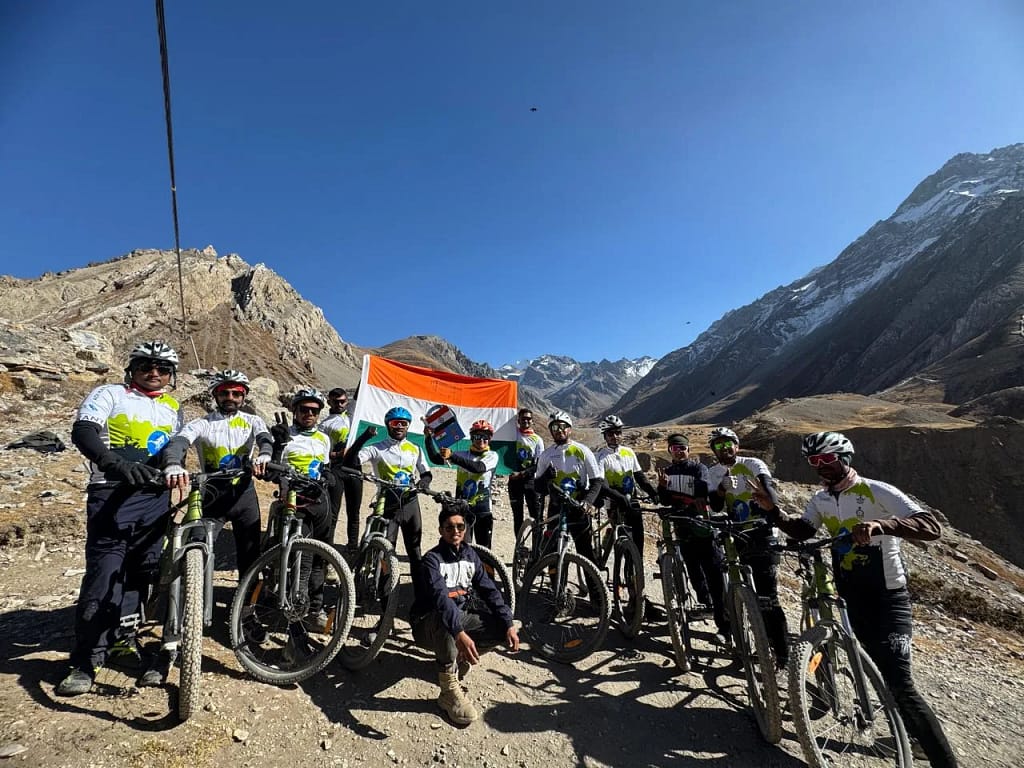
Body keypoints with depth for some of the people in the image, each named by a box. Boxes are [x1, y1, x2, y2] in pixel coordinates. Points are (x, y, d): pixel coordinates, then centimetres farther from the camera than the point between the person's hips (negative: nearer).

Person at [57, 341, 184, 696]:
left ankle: (123, 633, 29)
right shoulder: (110, 394, 2)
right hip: (114, 496, -5)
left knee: (141, 572, 12)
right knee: (103, 575, -6)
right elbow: (82, 432, -13)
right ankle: (86, 661, 5)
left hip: (155, 498, 5)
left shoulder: (173, 408, 17)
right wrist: (115, 463, -30)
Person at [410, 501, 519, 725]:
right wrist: (459, 633, -50)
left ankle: (460, 657, 7)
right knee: (444, 617, -39)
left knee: (502, 627, -15)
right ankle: (449, 690, -26)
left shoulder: (470, 555, 1)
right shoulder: (432, 559, -18)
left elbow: (490, 591, -3)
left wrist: (509, 624, -17)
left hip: (460, 617, 6)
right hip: (430, 624, -5)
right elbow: (440, 597, -35)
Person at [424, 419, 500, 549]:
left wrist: (452, 456, -32)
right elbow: (435, 458, -1)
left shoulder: (492, 456, -1)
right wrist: (428, 437, -14)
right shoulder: (463, 455, 8)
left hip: (482, 510, -1)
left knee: (484, 549, 5)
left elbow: (478, 468, -23)